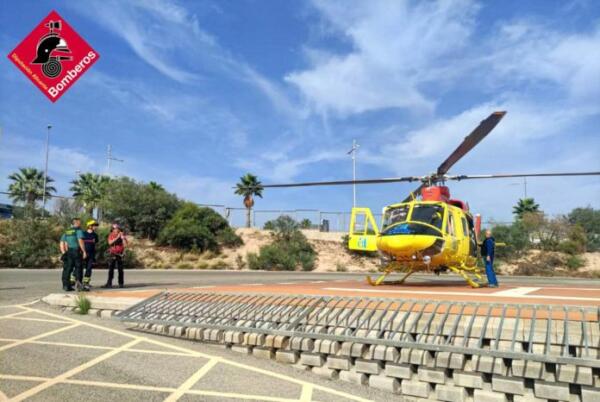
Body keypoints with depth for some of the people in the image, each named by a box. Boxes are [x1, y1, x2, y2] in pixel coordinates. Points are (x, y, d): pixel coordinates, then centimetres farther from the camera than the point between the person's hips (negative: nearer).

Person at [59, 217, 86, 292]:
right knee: (78, 267, 1)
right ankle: (78, 280, -14)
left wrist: (64, 253, 19)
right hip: (76, 251, -6)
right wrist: (84, 251, -14)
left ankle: (66, 285, 9)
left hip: (68, 252, 6)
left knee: (67, 269, 8)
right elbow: (80, 241, -16)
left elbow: (61, 243, 17)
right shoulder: (78, 230, -5)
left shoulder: (66, 231, 17)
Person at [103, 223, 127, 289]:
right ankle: (109, 283, 4)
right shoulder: (111, 235, 4)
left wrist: (122, 237, -18)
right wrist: (117, 237, -18)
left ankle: (121, 283, 7)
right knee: (111, 269, 1)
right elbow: (110, 242, -12)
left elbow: (125, 243, -6)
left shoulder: (122, 235, 3)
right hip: (112, 254, 0)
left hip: (119, 254, 0)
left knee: (120, 269, 1)